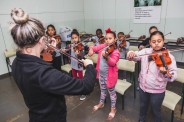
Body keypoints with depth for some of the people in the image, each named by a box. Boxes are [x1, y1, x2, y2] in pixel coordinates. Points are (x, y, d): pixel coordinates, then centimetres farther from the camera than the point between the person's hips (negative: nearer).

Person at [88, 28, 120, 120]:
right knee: (103, 89, 26)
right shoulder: (102, 46, -2)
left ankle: (113, 108, 33)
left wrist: (107, 56, -49)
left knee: (111, 91, 13)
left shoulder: (115, 51, -19)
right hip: (101, 73, 6)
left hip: (109, 75, -6)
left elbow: (113, 63, -32)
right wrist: (91, 50, -17)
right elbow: (94, 47, 6)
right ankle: (101, 103, 48)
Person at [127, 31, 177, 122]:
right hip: (143, 87, 4)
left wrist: (165, 72, -44)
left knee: (156, 111, 18)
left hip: (157, 90, -4)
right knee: (143, 107, 27)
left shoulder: (168, 56, -15)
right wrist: (131, 54, -27)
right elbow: (134, 56, -3)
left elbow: (173, 75, -22)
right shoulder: (145, 51, -3)